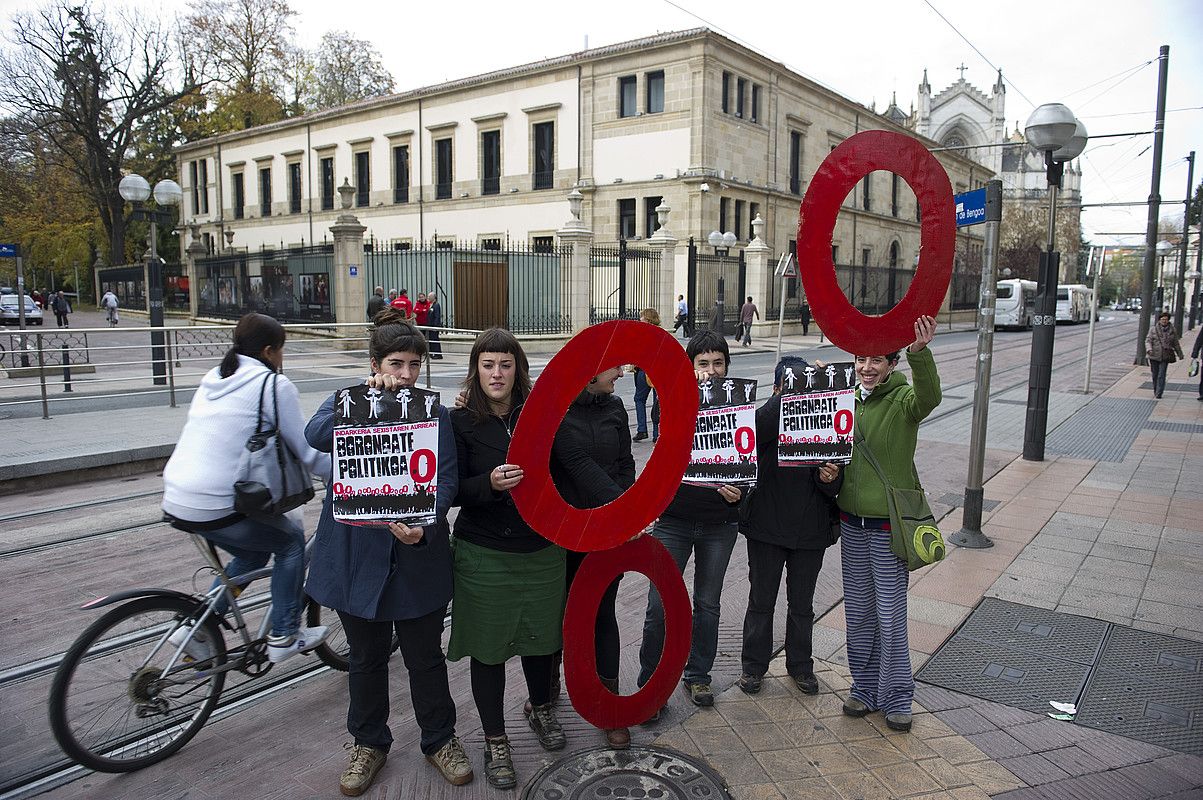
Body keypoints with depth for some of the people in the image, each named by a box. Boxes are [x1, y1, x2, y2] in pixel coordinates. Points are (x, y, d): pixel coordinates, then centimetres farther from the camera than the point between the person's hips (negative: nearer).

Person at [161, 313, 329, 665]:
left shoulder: (214, 377, 15)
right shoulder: (273, 384, -9)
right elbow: (308, 450, -7)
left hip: (175, 503, 8)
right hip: (217, 507, -8)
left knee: (253, 551, 27)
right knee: (291, 540, 15)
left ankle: (196, 627, 23)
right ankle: (284, 637, 20)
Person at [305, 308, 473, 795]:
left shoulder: (433, 412, -1)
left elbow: (446, 478, -9)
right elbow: (317, 436, -22)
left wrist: (424, 525, -26)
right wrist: (370, 398, -27)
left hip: (418, 557, 0)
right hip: (358, 555, 1)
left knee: (425, 657, 12)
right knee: (366, 658, 17)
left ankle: (440, 739, 34)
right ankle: (369, 743, 39)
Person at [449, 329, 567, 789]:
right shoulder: (461, 422, -8)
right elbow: (451, 491, -9)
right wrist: (490, 484, -27)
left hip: (541, 548, 3)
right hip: (485, 556, -2)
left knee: (542, 634, 16)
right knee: (489, 648, 8)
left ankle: (541, 708, 45)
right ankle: (495, 741, 29)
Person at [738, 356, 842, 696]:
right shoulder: (766, 421, -9)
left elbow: (836, 488, 2)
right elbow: (754, 429, -36)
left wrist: (830, 479, -22)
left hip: (810, 531, 2)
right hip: (767, 527, -2)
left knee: (802, 604, 17)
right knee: (761, 601, 11)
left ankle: (800, 665, 34)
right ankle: (754, 665, 28)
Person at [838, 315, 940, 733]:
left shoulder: (903, 400, -10)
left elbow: (928, 397, -34)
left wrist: (919, 352, -50)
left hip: (889, 524, -5)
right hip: (851, 521, 5)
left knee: (890, 614, 2)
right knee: (858, 611, 14)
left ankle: (896, 697, 20)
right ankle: (864, 687, 29)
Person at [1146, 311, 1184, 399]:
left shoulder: (1172, 331, 6)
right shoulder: (1153, 329, 2)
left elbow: (1176, 344, 15)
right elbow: (1148, 340, -2)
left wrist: (1180, 354, 21)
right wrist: (1149, 349, -21)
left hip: (1165, 357, 0)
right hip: (1154, 356, 0)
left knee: (1161, 375, -8)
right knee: (1155, 375, 9)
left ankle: (1159, 394, -8)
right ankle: (1155, 391, 23)